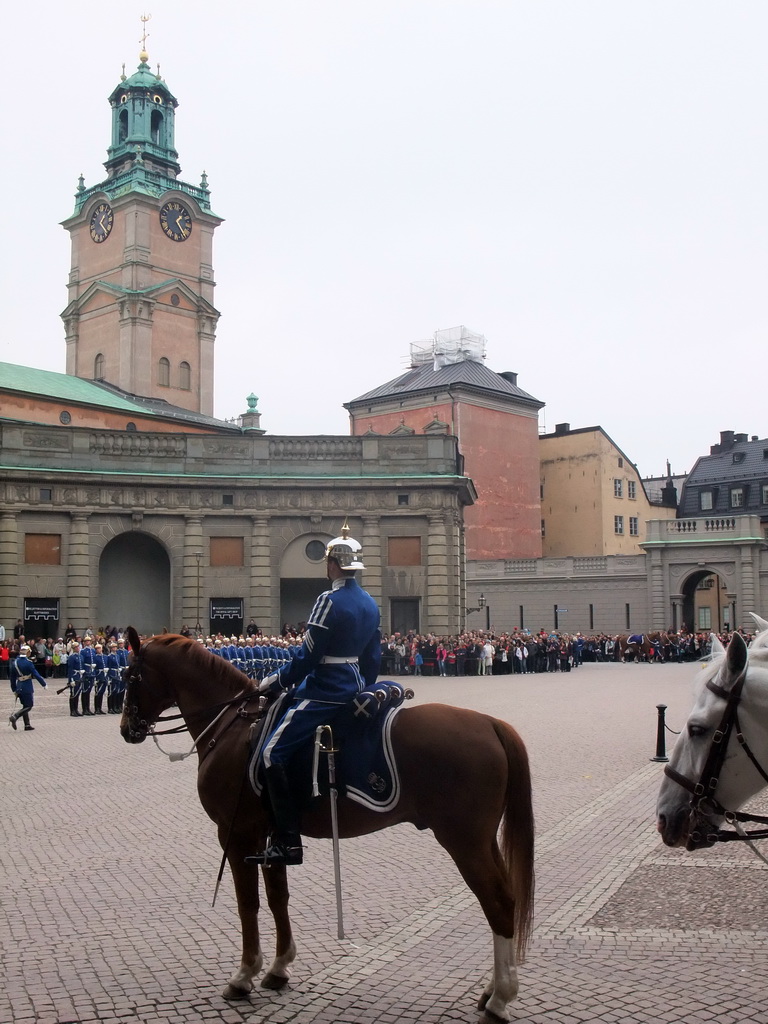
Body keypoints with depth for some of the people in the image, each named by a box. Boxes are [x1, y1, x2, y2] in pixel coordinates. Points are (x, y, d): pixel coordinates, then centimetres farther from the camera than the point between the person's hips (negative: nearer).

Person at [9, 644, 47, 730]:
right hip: (27, 688, -7)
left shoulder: (15, 663, 4)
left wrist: (14, 689, 19)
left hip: (19, 688, 7)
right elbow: (36, 675, -13)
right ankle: (14, 716, -18)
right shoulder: (28, 663, -15)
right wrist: (44, 684, -2)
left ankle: (27, 725, 15)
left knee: (25, 706, 15)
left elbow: (12, 678, 10)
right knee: (29, 706, 1)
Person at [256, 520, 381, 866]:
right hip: (355, 688, 10)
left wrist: (274, 682, -5)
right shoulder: (370, 604, 10)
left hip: (326, 692, -10)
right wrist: (363, 688, 27)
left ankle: (288, 842, -13)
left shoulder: (330, 601, -17)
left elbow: (307, 656, -16)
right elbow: (373, 657, 15)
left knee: (273, 752, -11)